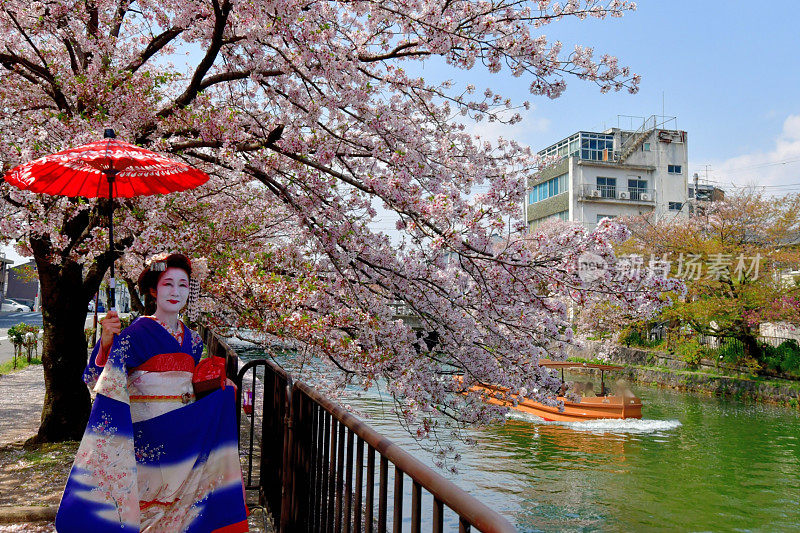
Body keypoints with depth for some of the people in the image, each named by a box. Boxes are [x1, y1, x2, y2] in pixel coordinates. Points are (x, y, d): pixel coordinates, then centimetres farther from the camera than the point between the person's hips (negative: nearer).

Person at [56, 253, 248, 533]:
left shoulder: (192, 340, 11)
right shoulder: (137, 333, -7)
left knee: (178, 504, 9)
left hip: (184, 435, 5)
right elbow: (99, 378, -17)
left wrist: (220, 388, 9)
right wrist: (106, 341, -31)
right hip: (146, 435, -5)